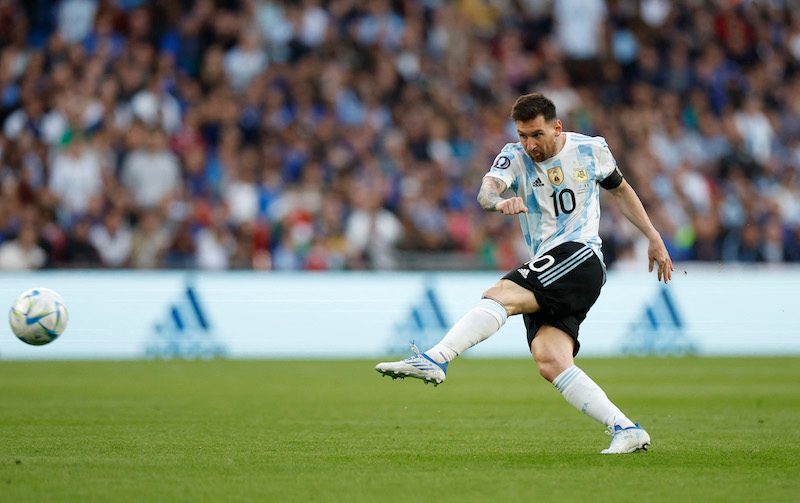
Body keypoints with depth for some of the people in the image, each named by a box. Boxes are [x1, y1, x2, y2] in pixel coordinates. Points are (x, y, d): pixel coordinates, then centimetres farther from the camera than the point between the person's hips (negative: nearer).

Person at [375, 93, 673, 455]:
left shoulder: (591, 150, 6)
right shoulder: (515, 157, 5)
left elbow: (620, 190, 25)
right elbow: (486, 190, -16)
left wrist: (653, 236, 23)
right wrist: (499, 201, -41)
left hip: (580, 257, -4)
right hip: (545, 271, 4)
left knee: (499, 296, -27)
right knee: (549, 362, -16)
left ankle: (435, 360, -40)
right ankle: (626, 430, -15)